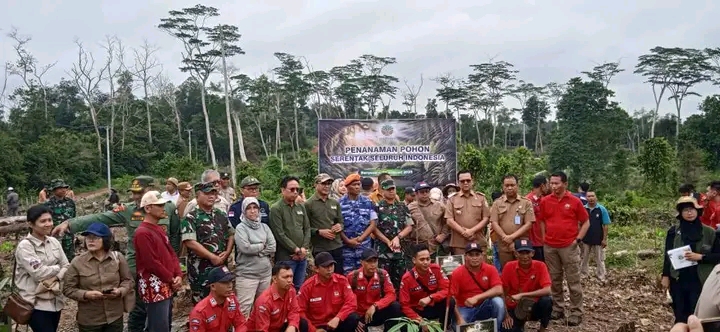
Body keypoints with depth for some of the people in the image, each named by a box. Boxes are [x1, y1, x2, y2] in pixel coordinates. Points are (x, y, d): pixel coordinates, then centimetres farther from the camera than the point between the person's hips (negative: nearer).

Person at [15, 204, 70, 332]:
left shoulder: (54, 242, 6)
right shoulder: (25, 246, -13)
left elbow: (67, 266, 5)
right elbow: (39, 273, -20)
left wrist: (55, 279, -13)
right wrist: (58, 267, -4)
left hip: (55, 300, 6)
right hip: (36, 303, -6)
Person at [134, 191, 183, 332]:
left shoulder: (159, 229, 15)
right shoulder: (143, 233, -16)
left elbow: (171, 254, 14)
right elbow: (152, 263, -20)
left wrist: (178, 275, 0)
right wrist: (171, 279, -10)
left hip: (167, 286, 10)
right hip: (155, 288, -10)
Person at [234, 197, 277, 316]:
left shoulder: (264, 227, 10)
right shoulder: (241, 228, -5)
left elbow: (273, 247, 0)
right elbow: (245, 248, -18)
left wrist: (255, 250, -9)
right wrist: (262, 245, -5)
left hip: (265, 272, 5)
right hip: (247, 274, -5)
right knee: (244, 308, -6)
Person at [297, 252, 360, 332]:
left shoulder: (342, 281, -4)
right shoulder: (307, 286, -8)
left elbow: (351, 302, -12)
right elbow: (300, 311, -4)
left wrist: (337, 318, -26)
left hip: (336, 323, 2)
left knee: (354, 318, -25)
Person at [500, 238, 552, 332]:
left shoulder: (540, 266, -14)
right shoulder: (509, 267, -11)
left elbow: (547, 291, -26)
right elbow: (503, 292, -4)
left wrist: (522, 295, -29)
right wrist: (506, 315, -11)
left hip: (534, 307, 0)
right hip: (515, 309, 1)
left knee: (546, 301, -32)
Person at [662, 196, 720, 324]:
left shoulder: (709, 232, -2)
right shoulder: (673, 231, 0)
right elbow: (667, 255, 4)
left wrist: (700, 257, -16)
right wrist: (665, 275, 1)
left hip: (700, 281, -1)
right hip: (678, 280, 1)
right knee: (680, 316, 10)